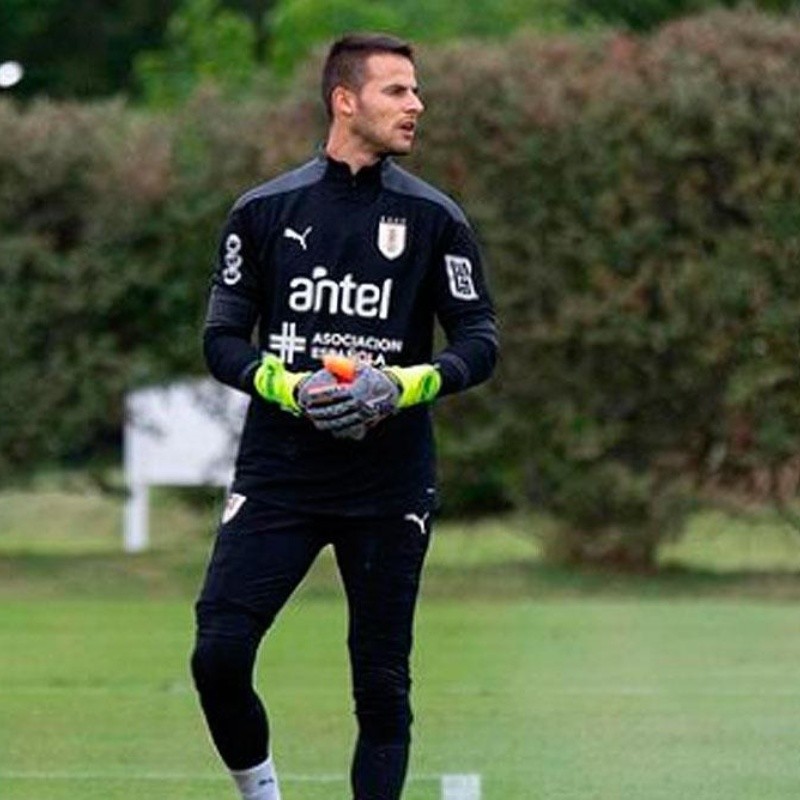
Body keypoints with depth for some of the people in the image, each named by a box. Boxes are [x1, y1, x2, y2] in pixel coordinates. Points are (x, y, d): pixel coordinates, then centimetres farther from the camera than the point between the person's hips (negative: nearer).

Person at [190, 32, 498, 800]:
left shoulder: (434, 218, 2)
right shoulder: (264, 210, 3)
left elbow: (479, 341, 3)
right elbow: (222, 339, 5)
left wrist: (402, 386, -15)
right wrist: (290, 388, -14)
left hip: (390, 483, 0)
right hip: (277, 471, 0)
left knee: (382, 680, 2)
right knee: (219, 653, -11)